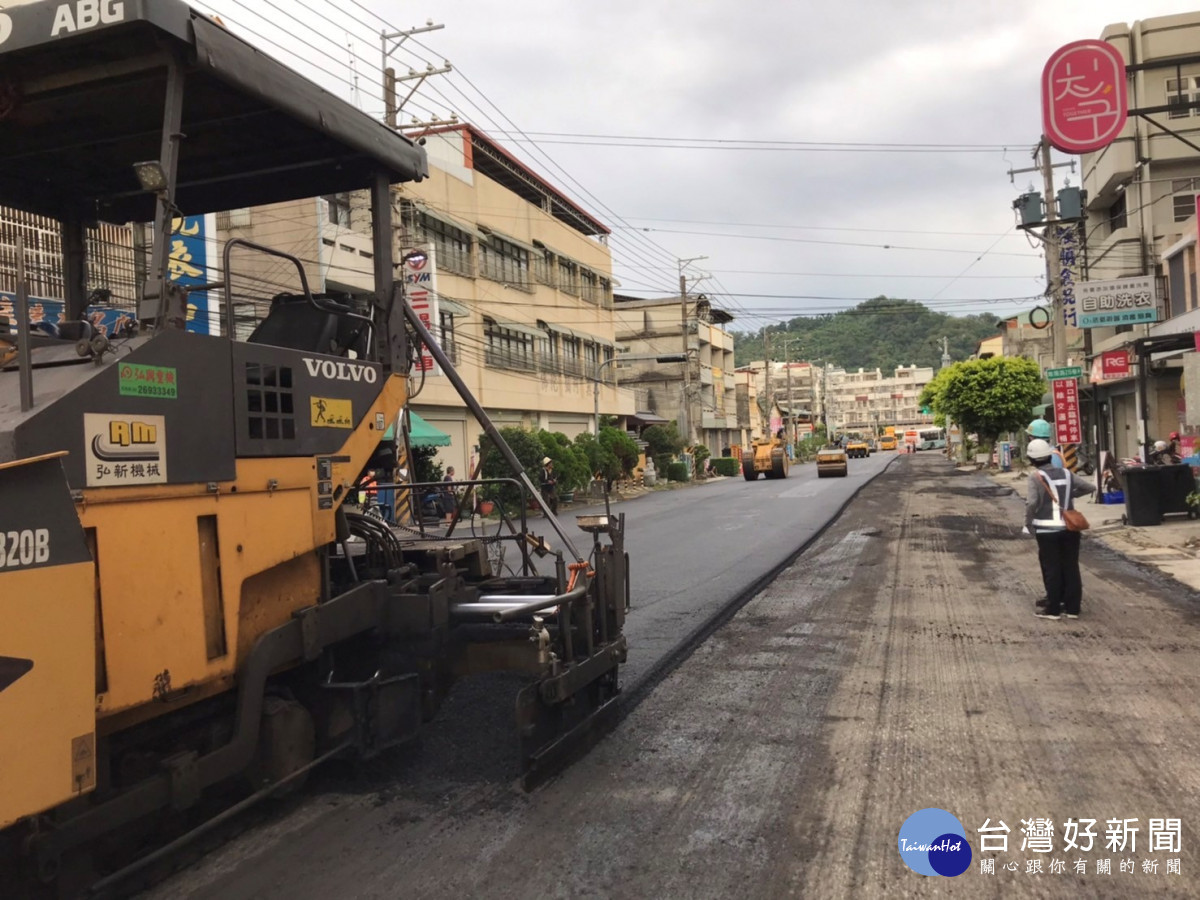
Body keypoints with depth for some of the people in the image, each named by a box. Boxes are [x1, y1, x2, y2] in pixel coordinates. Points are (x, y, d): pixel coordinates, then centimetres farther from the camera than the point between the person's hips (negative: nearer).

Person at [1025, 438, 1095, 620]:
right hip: (1069, 528, 4)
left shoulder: (1036, 476, -10)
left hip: (1047, 530, -4)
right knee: (1071, 567, 11)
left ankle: (1053, 609, 9)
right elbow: (1090, 487, 11)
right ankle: (1072, 608, 16)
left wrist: (1029, 523, -6)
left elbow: (1032, 502, -19)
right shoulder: (1066, 473, 5)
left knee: (1051, 569, 4)